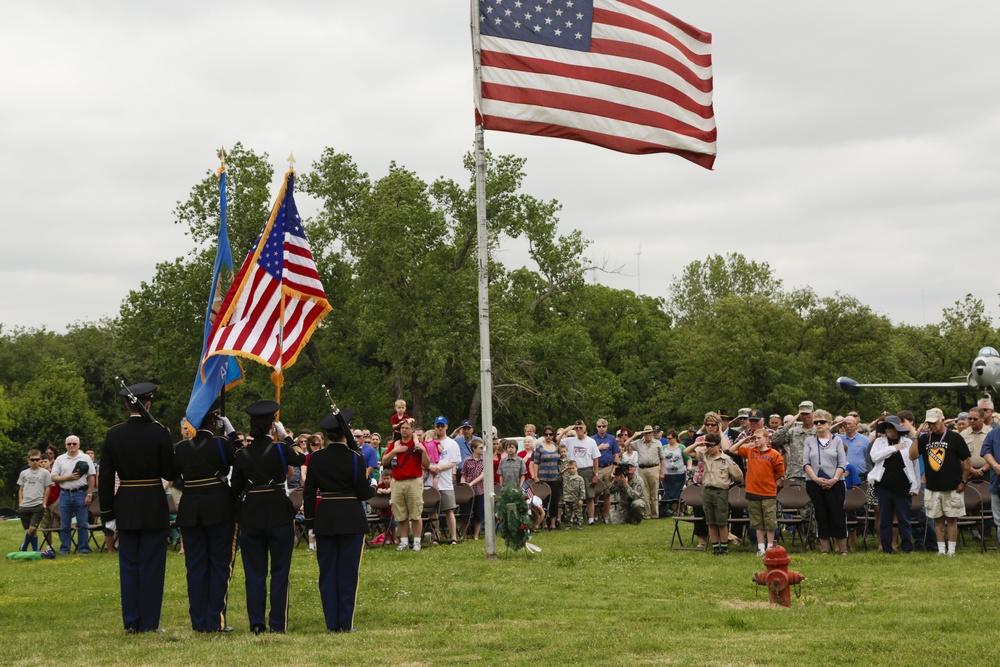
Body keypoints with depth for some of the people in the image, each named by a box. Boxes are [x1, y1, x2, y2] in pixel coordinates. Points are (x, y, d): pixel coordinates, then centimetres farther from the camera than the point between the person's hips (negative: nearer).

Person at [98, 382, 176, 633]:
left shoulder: (113, 435, 0)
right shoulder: (160, 433, -10)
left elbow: (105, 478, 1)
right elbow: (170, 473, -6)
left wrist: (108, 514, 6)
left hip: (125, 509, 3)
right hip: (154, 508, -3)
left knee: (128, 566, 10)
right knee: (151, 566, 3)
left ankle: (131, 622, 11)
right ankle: (149, 623, 4)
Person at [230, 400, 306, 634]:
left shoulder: (242, 454, -1)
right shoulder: (280, 449, -8)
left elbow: (235, 489, 4)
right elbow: (301, 459, 13)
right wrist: (286, 437, 22)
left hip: (250, 517, 2)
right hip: (279, 515, -2)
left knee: (254, 573, 8)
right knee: (279, 572, 6)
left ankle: (257, 623, 8)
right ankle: (278, 623, 5)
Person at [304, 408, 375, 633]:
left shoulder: (316, 459, -1)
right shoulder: (355, 459, -10)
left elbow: (309, 492, 2)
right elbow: (364, 494, -7)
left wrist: (310, 520, 11)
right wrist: (373, 487, 15)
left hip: (324, 521, 2)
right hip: (351, 519, -2)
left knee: (327, 571, 9)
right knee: (348, 572, 3)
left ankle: (332, 622, 9)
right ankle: (346, 623, 2)